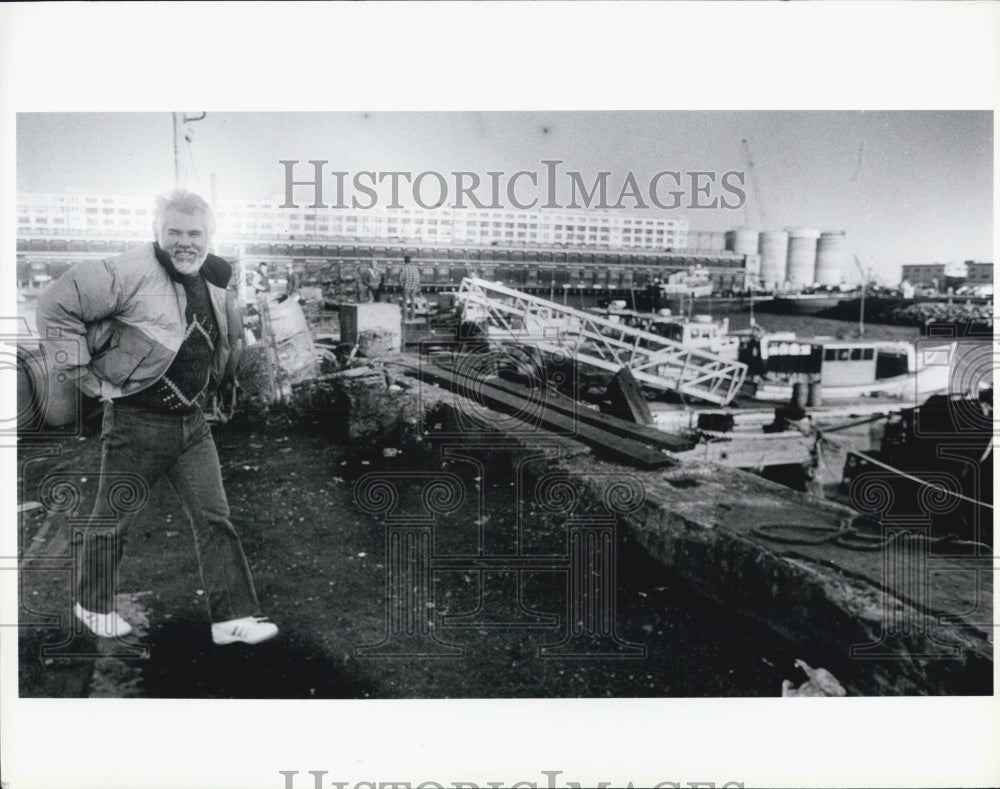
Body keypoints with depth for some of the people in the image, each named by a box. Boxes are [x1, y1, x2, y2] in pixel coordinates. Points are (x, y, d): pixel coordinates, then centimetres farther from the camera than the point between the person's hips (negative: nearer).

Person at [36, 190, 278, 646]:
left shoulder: (214, 284, 7)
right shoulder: (132, 273, -16)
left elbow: (230, 339, 26)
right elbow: (55, 306, -18)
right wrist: (91, 377, -14)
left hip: (192, 423, 6)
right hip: (136, 423, -6)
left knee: (214, 518, 2)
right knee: (114, 519, 11)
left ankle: (234, 616, 7)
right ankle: (92, 604, 33)